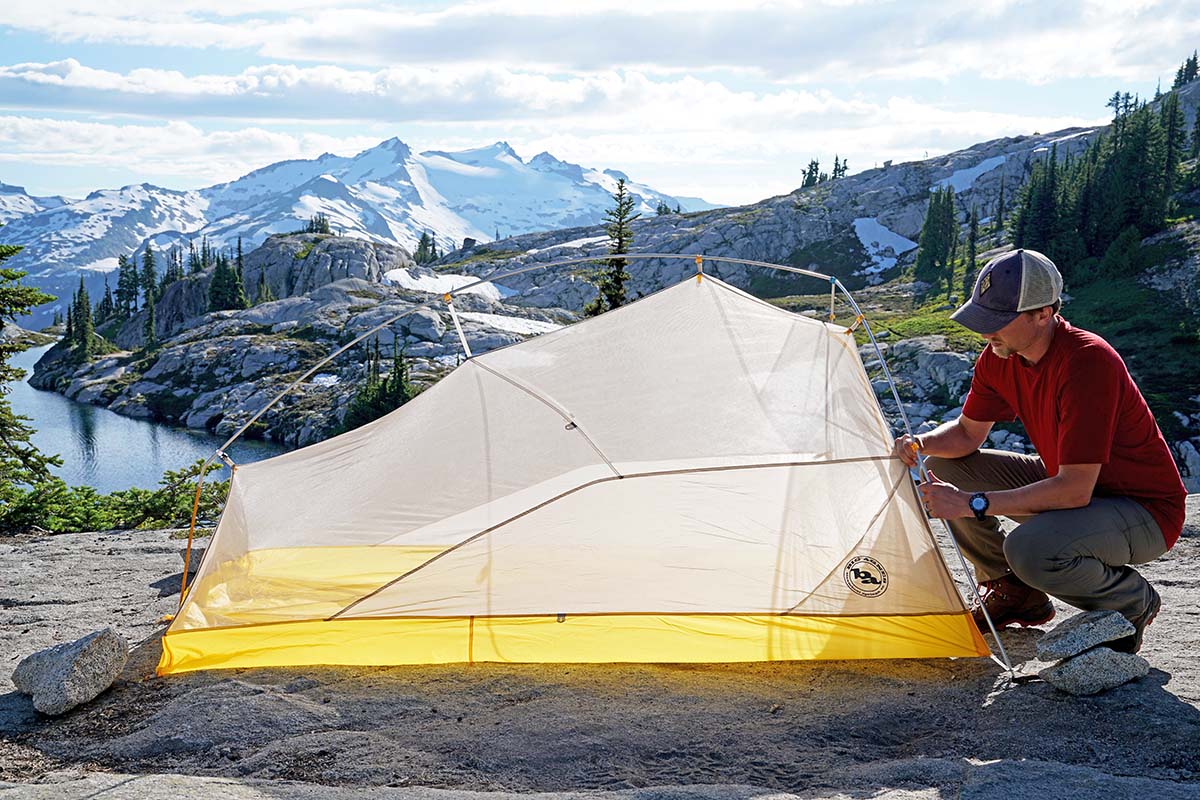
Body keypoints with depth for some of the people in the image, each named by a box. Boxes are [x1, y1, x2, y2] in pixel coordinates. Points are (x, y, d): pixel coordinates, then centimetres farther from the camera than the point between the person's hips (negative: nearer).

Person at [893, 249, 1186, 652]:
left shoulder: (1088, 362, -32)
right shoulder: (999, 357, -7)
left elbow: (1075, 490, -34)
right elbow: (967, 433, 5)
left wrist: (974, 504, -33)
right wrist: (920, 443, -18)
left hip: (1147, 511, -8)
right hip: (1066, 480, 8)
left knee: (1030, 548, -36)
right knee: (944, 467, -3)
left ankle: (1134, 602, -3)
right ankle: (1013, 592, 12)